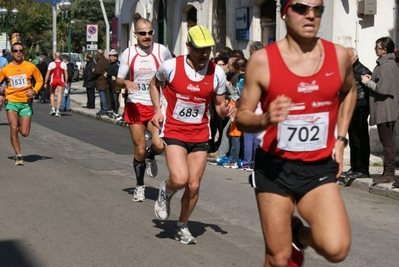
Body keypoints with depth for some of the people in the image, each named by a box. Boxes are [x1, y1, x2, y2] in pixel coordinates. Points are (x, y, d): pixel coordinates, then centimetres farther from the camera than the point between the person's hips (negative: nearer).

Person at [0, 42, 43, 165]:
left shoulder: (31, 67, -2)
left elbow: (40, 80, 7)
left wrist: (34, 91, -10)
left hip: (26, 102, 0)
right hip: (11, 101, 0)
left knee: (25, 133, -2)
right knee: (13, 128, -15)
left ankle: (19, 124, 36)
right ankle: (18, 155, -1)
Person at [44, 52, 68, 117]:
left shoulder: (51, 64, -2)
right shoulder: (63, 64, 3)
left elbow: (48, 74, -2)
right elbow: (66, 74, 3)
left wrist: (45, 83, 2)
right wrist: (65, 82, 11)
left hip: (53, 80, -1)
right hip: (61, 80, 1)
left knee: (52, 94, 18)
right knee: (59, 95, 1)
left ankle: (53, 108, 10)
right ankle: (57, 111, -3)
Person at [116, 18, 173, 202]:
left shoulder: (162, 51, -1)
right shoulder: (128, 54, 2)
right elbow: (118, 81, 6)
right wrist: (126, 82, -18)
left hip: (157, 106, -1)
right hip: (136, 106, 1)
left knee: (159, 145, -21)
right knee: (139, 151, 1)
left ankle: (150, 157, 18)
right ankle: (139, 186, 24)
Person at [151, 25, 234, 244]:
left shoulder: (217, 74, -6)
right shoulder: (171, 66, -10)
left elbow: (219, 105, 7)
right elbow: (155, 84, 12)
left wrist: (225, 110, -17)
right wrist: (157, 109, 0)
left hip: (200, 134, 3)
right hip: (174, 131, -2)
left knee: (193, 186, 4)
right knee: (180, 179, -22)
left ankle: (182, 227, 27)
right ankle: (166, 192, 15)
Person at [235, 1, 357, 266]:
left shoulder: (339, 56, -1)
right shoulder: (262, 60, -8)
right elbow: (242, 117, -3)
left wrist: (340, 139, 13)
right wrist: (265, 120, -26)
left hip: (320, 168, 2)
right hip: (275, 167, -1)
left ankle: (300, 234, 15)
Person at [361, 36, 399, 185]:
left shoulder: (387, 65, -16)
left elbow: (383, 88, -21)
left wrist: (368, 82, -9)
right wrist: (372, 79, 9)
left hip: (385, 110, -11)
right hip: (386, 110, 11)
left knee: (387, 142, -6)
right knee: (387, 141, 13)